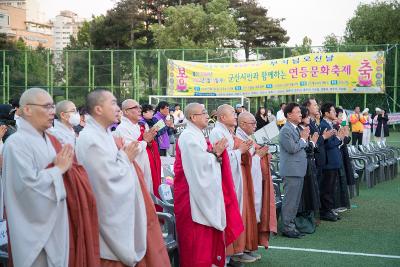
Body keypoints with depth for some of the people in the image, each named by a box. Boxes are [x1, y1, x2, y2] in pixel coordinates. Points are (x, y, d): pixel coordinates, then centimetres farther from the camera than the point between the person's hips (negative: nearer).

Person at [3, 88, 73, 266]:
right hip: (35, 224, -9)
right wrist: (59, 169, -14)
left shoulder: (45, 139, 9)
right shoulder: (17, 142, -18)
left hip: (54, 219, 9)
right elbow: (30, 183, -26)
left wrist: (62, 166, -1)